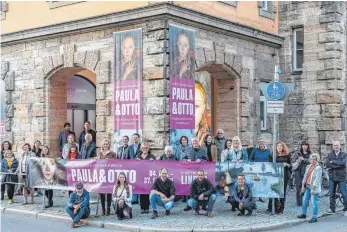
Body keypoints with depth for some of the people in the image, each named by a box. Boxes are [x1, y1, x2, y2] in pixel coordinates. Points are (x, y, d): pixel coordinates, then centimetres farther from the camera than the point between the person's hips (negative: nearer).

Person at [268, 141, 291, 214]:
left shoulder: (287, 155, 8)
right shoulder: (272, 155, 8)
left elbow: (290, 166, 8)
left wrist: (286, 164, -11)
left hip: (284, 176, 0)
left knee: (282, 192, 2)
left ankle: (281, 209, 8)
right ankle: (270, 208, 1)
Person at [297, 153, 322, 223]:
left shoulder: (318, 168, -11)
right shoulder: (309, 166, 11)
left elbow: (317, 179, -16)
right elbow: (305, 176, 15)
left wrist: (313, 188, -20)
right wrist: (303, 185, 11)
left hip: (314, 187, -8)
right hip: (307, 186, 8)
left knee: (314, 202, -4)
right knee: (305, 200, 14)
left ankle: (314, 217, 1)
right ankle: (303, 214, 27)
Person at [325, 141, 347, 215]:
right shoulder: (330, 155, 7)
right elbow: (327, 164, -9)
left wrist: (332, 162, -10)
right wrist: (338, 165, -16)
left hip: (341, 177, -3)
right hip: (332, 177, 3)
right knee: (332, 194, 8)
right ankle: (332, 209, 16)